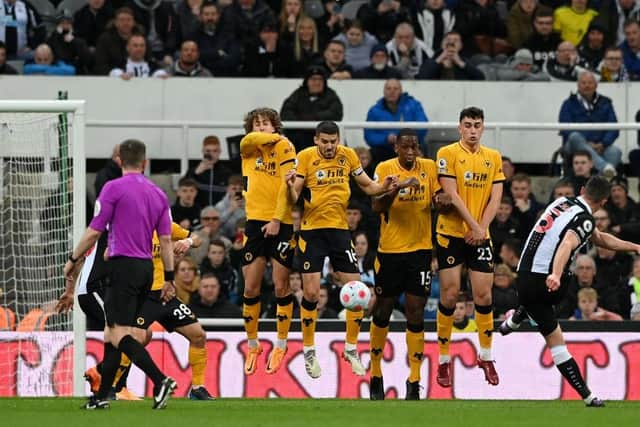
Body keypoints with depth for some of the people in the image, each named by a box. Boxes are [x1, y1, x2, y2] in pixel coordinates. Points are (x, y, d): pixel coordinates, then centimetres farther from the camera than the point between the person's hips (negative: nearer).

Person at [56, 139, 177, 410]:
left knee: (119, 334, -12)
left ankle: (160, 380, -27)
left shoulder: (113, 188, -7)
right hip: (146, 267, 7)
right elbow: (166, 240, 9)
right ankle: (101, 397, 13)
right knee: (112, 332, 13)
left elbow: (94, 232, -7)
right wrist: (169, 278, 12)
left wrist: (73, 260, 5)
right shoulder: (158, 194, 11)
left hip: (123, 265, -7)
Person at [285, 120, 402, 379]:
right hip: (312, 231, -3)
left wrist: (383, 188, -10)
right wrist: (291, 187, -31)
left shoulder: (348, 156, 3)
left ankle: (351, 349, 14)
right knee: (311, 293, -5)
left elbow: (367, 186, 11)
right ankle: (309, 351, 10)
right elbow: (294, 197, -9)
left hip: (340, 230, 3)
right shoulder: (306, 157, -6)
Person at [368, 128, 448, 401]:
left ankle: (414, 381, -1)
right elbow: (377, 207, -15)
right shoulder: (385, 169, -5)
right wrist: (399, 186, -30)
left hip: (420, 249, 1)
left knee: (415, 314, -4)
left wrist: (442, 201, -18)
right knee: (383, 312, 7)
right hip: (389, 250, -1)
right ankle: (375, 376, 22)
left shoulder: (429, 168, 2)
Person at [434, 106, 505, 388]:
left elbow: (495, 198, 4)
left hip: (480, 237, 3)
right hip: (451, 234, -3)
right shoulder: (448, 153, -4)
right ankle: (444, 360, 5)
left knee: (483, 295, 1)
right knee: (449, 294, -3)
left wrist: (481, 229, -9)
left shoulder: (493, 158, 9)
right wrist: (473, 226, -15)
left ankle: (486, 356, 14)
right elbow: (452, 195, -11)